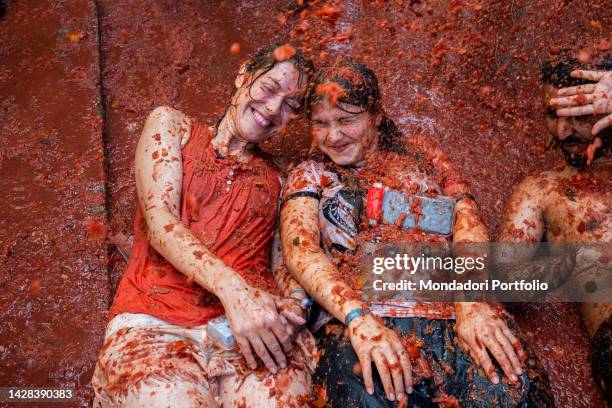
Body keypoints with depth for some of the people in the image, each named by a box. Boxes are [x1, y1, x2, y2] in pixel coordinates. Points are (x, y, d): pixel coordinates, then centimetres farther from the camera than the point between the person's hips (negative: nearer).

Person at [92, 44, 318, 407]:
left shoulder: (279, 180, 20)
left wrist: (292, 298, -12)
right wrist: (231, 287, -18)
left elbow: (290, 263, 13)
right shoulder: (172, 125, 13)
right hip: (157, 325, -2)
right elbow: (160, 222, -3)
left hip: (255, 328, 2)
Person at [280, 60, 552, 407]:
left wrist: (472, 302, -12)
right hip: (358, 325, -1)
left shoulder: (418, 152, 21)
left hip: (456, 318, 2)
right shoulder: (310, 176, 17)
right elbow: (300, 250, 0)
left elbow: (468, 219, 8)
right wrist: (359, 318, -19)